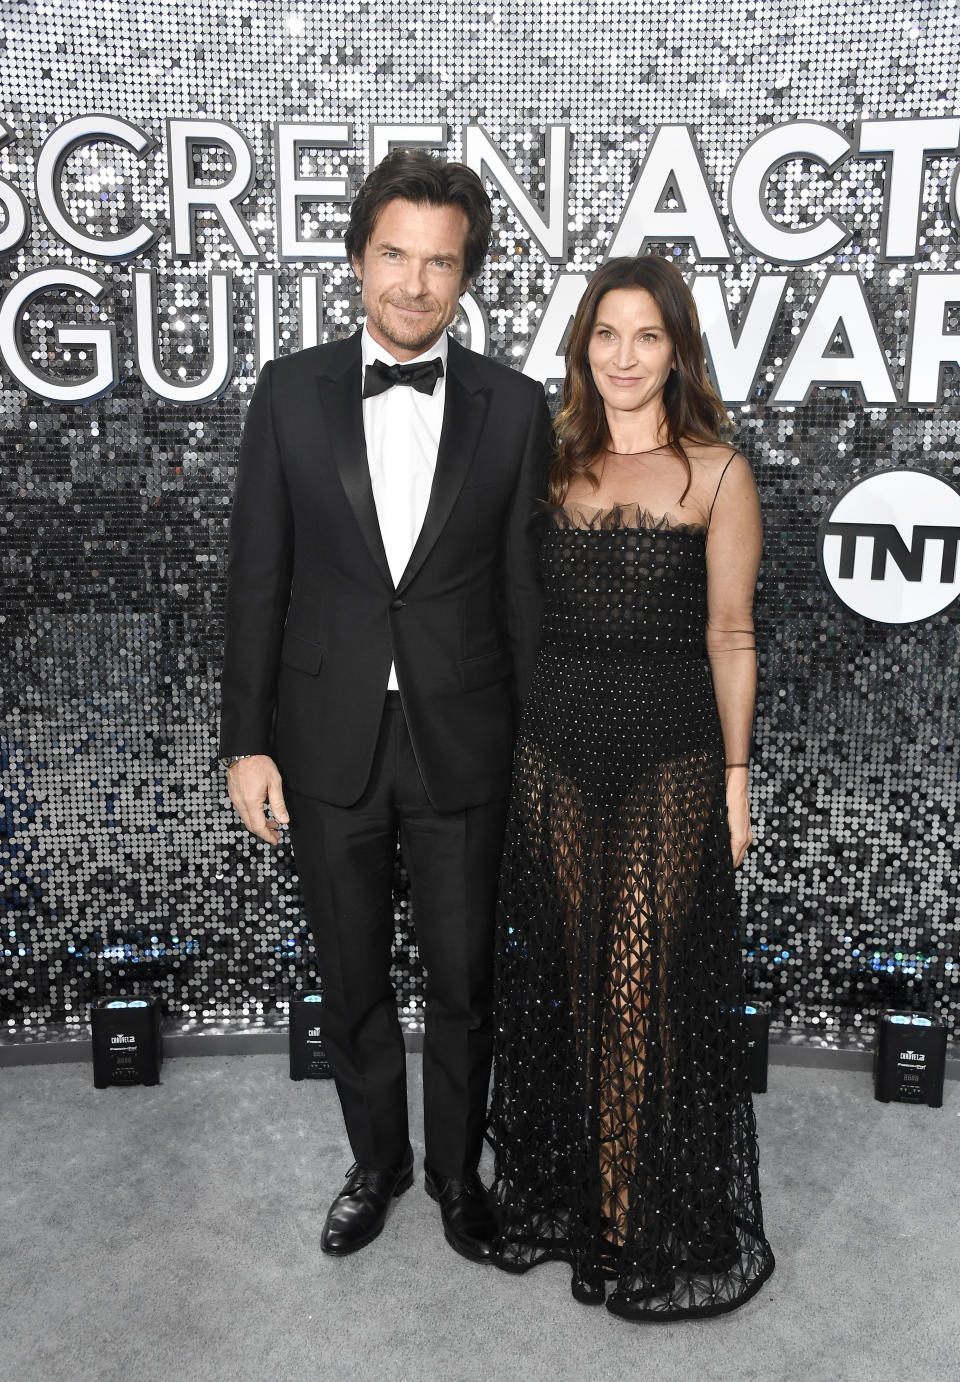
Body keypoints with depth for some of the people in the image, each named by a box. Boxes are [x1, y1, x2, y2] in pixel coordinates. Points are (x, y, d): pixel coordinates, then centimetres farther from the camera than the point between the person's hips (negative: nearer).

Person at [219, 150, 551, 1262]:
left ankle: (457, 1169, 39)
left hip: (462, 747, 0)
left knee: (462, 981, 13)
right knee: (351, 982, 17)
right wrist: (246, 741, -3)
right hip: (328, 743, 1)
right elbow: (257, 577, -1)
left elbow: (524, 588, 0)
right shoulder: (291, 390, -2)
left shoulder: (514, 407, -3)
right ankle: (377, 1162, 42)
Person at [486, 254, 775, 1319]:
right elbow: (532, 614, 11)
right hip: (556, 748, 4)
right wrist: (524, 736, 7)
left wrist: (734, 776, -3)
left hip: (669, 760, -3)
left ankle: (647, 1222, 23)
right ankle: (566, 1188, 32)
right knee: (563, 976, 12)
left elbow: (729, 637, -2)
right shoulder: (557, 465, 9)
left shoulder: (717, 474, -2)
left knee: (645, 984, 2)